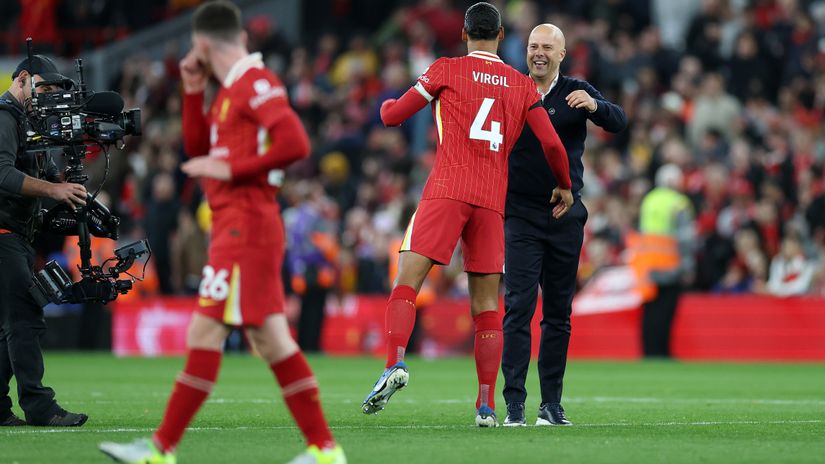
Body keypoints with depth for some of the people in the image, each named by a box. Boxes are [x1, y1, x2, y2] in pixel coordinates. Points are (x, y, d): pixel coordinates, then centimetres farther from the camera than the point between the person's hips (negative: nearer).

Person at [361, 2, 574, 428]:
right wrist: (564, 186, 24)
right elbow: (552, 143, 7)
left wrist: (386, 105, 31)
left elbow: (392, 116, 7)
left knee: (406, 282, -7)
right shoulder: (522, 85, 13)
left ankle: (395, 364, -30)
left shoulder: (446, 70, 5)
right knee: (486, 304, 6)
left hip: (446, 192, -3)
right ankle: (486, 404, 2)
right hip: (493, 201, 3)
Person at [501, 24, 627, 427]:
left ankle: (552, 404, 13)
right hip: (521, 215, -2)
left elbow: (618, 122, -11)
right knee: (518, 309, -11)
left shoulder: (577, 93, 2)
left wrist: (594, 106, -32)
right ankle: (514, 404, -13)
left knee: (559, 314, 6)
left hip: (566, 214, 2)